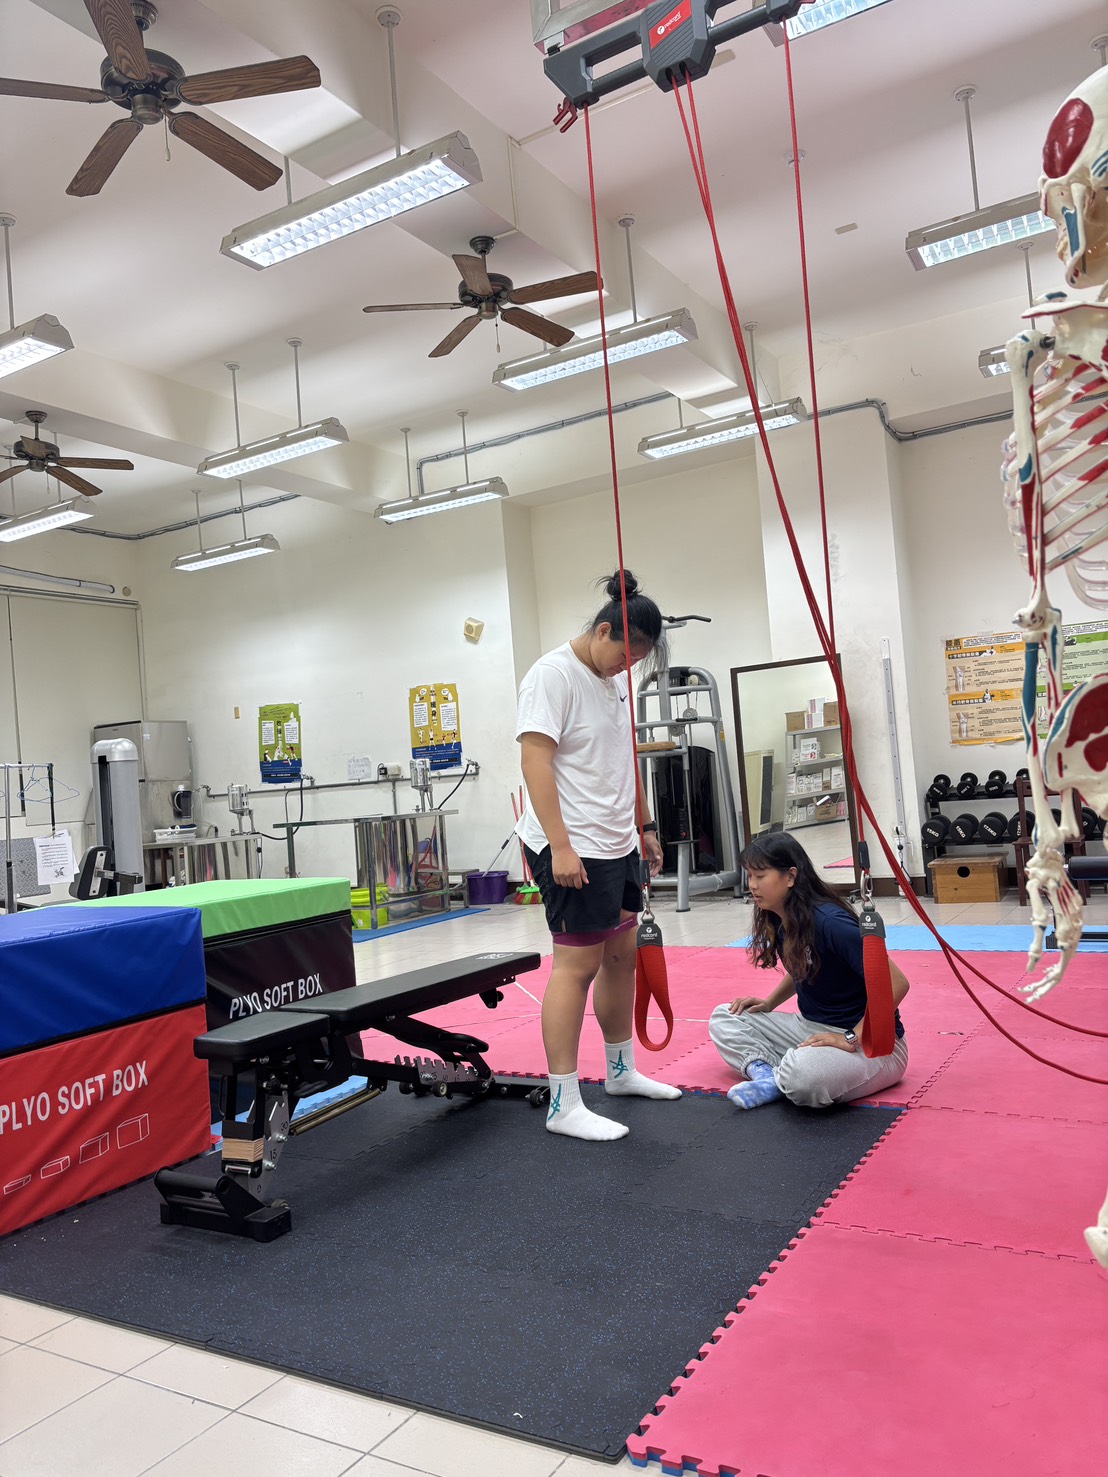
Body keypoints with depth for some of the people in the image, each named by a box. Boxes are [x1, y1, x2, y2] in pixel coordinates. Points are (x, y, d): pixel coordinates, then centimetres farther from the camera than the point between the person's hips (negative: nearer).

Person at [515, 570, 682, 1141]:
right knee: (578, 964, -7)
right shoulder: (553, 674, -12)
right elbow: (536, 760, -19)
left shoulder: (613, 679, 15)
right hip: (572, 849, -9)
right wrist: (560, 846, -24)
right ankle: (563, 1106, 2)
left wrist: (645, 826, 22)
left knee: (622, 954, 15)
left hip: (616, 844, 9)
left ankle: (621, 1071, 32)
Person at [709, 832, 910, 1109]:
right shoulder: (778, 920, 0)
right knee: (724, 1017, 5)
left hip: (869, 1041, -9)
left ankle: (776, 1084, -7)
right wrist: (769, 1003, 8)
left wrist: (851, 1039, -25)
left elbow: (896, 983, -26)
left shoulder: (829, 922, -26)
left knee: (802, 1075, -40)